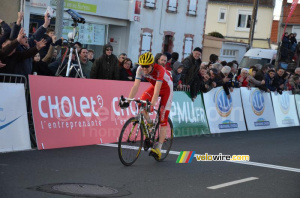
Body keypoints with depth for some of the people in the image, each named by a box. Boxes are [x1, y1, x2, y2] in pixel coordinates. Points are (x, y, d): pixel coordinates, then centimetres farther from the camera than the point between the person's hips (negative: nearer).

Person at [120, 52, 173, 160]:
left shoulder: (159, 70, -37)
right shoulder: (140, 69, -23)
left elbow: (157, 89, -45)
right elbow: (135, 86, -27)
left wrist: (152, 104, -56)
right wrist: (127, 101, -38)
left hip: (166, 88, -5)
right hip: (154, 86, 5)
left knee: (163, 118, -11)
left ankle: (158, 148, -10)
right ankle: (149, 123, 5)